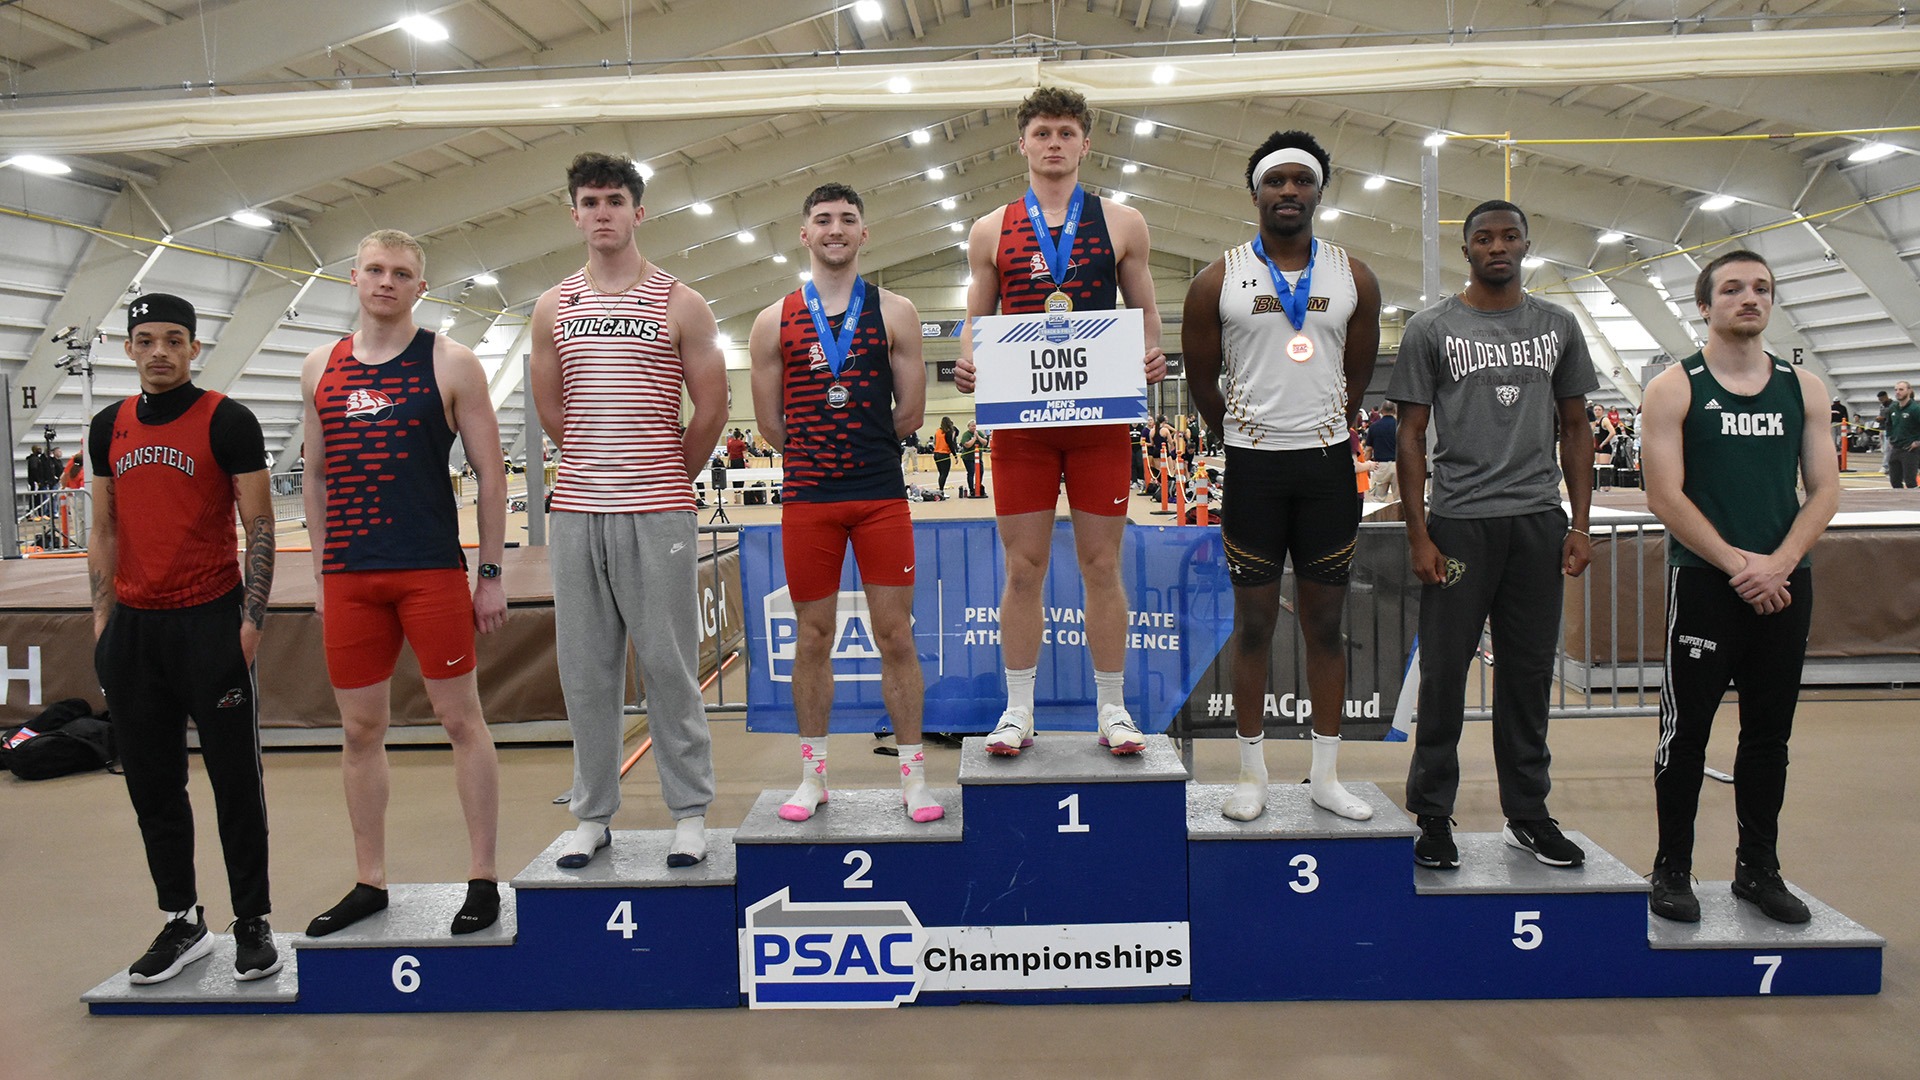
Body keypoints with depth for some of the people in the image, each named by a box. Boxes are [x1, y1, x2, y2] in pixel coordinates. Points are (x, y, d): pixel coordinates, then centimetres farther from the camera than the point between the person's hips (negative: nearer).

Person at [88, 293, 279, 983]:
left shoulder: (227, 421, -4)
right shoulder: (109, 427, 12)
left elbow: (260, 525, -6)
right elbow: (105, 529, 16)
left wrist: (252, 617, -12)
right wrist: (102, 615, 9)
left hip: (211, 622, -5)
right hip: (133, 628, 5)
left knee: (235, 777, 1)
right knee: (152, 782, 10)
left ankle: (252, 923, 13)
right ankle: (182, 921, 23)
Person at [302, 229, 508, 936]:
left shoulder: (449, 363, 0)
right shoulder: (321, 368, 12)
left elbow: (490, 475, -1)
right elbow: (318, 478, 17)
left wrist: (492, 574, -5)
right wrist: (320, 574, 13)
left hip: (433, 571, -4)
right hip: (348, 577, 4)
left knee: (460, 719, 1)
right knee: (360, 730, 10)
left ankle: (483, 879, 11)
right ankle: (369, 883, 23)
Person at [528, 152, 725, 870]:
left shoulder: (680, 305, 1)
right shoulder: (554, 307, 11)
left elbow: (712, 408, 2)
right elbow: (550, 407, 20)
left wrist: (670, 479, 8)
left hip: (657, 515, -3)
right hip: (577, 511, 4)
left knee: (668, 664, 0)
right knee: (585, 668, 8)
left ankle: (690, 811, 12)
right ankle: (592, 813, 20)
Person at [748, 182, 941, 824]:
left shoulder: (894, 313, 5)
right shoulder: (775, 322, 6)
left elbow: (910, 413, 5)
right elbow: (770, 423, 8)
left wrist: (849, 448, 11)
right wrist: (823, 455, 11)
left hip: (882, 495, 0)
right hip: (807, 499, 1)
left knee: (896, 634, 2)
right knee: (813, 637, 8)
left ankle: (913, 775, 13)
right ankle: (812, 775, 21)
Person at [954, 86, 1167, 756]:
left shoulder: (1122, 224, 9)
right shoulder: (991, 231, 10)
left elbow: (1144, 310, 14)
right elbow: (977, 319, 14)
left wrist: (1151, 356, -7)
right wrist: (967, 362, -7)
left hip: (1101, 416, 0)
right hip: (1019, 417, 1)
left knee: (1102, 567, 5)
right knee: (1023, 569, 3)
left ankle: (1112, 711, 17)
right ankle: (1018, 712, 15)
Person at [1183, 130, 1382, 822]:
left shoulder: (1354, 278, 6)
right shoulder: (1220, 280, -1)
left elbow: (1357, 376, 13)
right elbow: (1202, 381, 6)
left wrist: (1320, 436, 13)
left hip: (1328, 465, 2)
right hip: (1253, 466, -2)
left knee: (1325, 622, 7)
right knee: (1253, 620, 4)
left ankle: (1326, 775, 18)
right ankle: (1253, 773, 15)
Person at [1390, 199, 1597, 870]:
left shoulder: (1558, 326, 11)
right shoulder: (1432, 329, 2)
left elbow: (1576, 429, 13)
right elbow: (1410, 436, 0)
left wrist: (1580, 524, 4)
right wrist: (1418, 535, -7)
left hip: (1538, 523, 3)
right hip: (1459, 523, -3)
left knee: (1528, 675, 10)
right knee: (1444, 675, 1)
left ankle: (1528, 814, 22)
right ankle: (1433, 818, 12)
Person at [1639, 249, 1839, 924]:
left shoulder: (1804, 389, 9)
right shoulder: (1674, 389, -3)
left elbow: (1824, 491, 5)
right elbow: (1665, 497, -10)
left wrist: (1778, 563, -11)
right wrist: (1737, 564, -16)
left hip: (1785, 585, 4)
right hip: (1704, 584, -4)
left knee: (1769, 732, 11)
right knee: (1686, 731, 2)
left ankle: (1758, 868, 24)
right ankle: (1672, 869, 14)